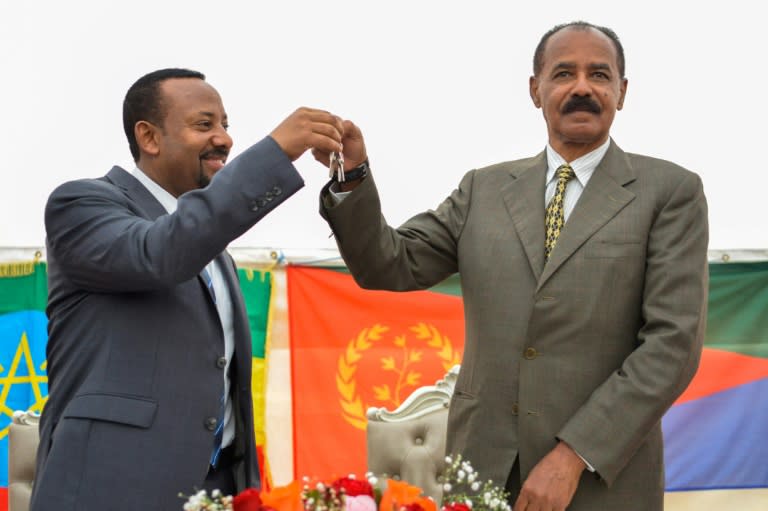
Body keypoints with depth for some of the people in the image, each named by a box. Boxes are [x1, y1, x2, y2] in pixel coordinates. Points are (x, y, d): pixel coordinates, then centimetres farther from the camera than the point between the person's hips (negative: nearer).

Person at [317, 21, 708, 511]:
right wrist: (352, 176, -12)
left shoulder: (670, 192, -2)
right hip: (482, 469, 3)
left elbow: (673, 341, -10)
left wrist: (575, 456, -16)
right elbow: (391, 267, 5)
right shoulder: (484, 190, 9)